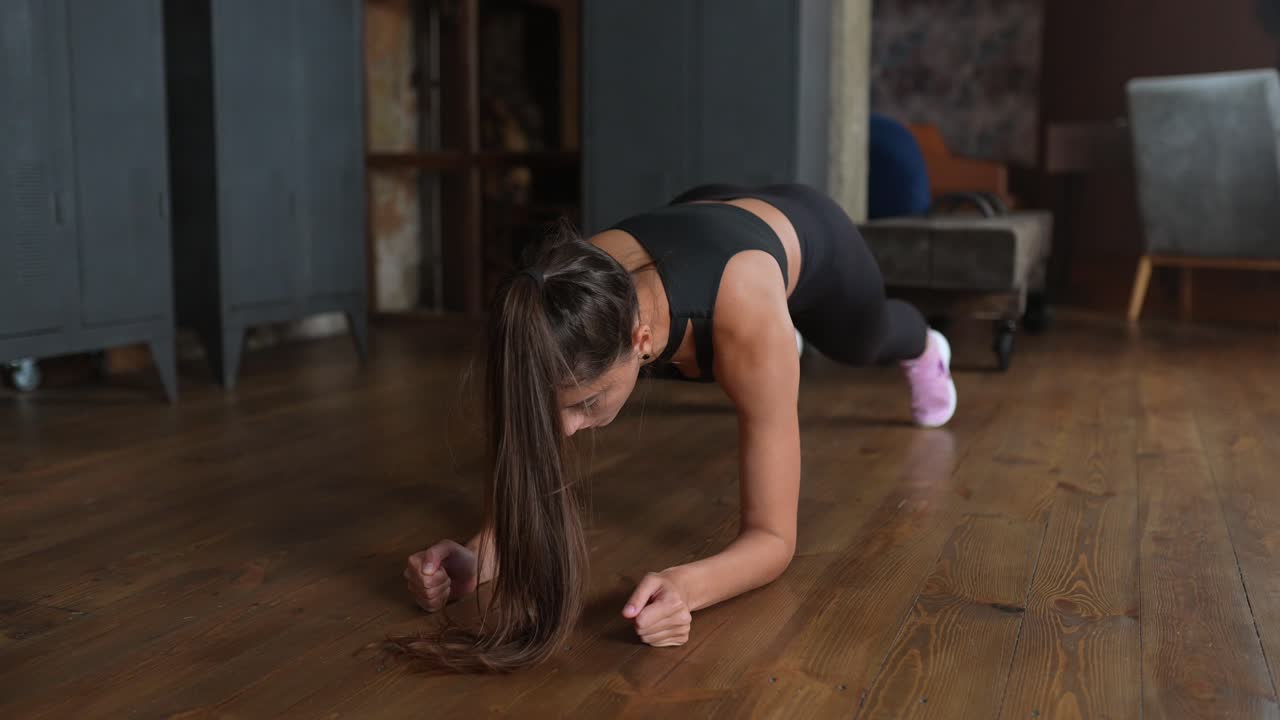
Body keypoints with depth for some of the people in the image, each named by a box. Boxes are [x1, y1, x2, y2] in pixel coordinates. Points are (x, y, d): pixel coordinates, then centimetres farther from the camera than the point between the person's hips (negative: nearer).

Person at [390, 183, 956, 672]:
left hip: (806, 234, -2)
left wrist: (685, 586, -65)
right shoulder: (573, 311, -42)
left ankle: (922, 350, 73)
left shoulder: (745, 321, -51)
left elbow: (773, 537, -45)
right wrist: (474, 559, -52)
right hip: (702, 222, 2)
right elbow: (531, 489, -31)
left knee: (860, 346, 34)